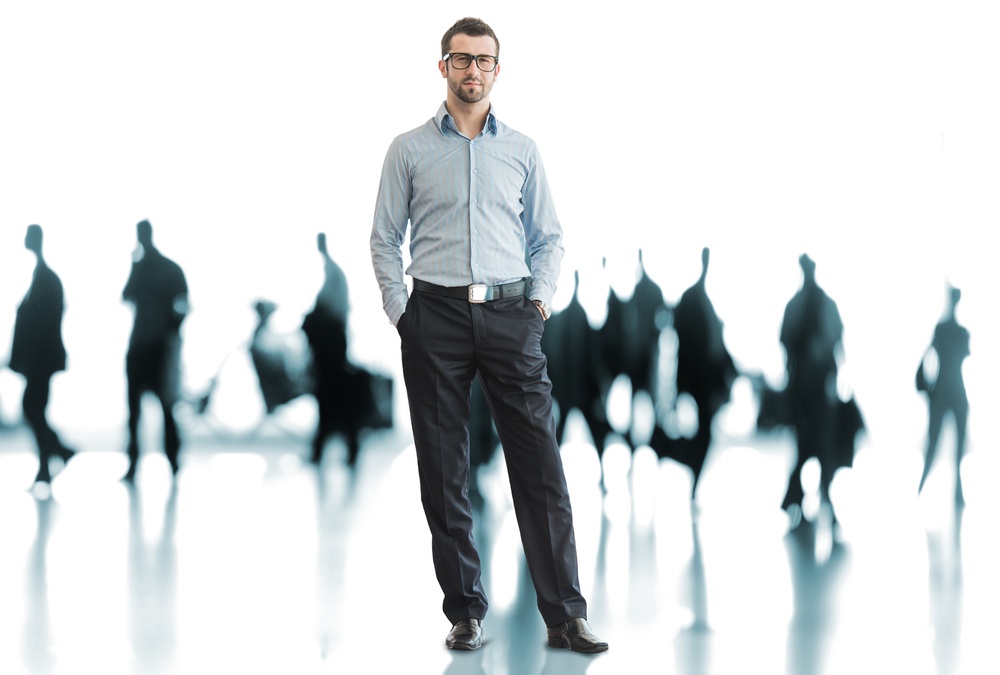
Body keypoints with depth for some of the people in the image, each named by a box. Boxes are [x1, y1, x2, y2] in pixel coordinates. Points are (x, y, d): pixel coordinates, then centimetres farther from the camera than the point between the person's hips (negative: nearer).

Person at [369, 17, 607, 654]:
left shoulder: (522, 150, 12)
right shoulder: (409, 149, 8)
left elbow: (549, 236, 17)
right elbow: (385, 238, 9)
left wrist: (542, 294, 3)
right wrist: (399, 309, 0)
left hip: (510, 314, 1)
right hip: (437, 315, 0)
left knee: (540, 466, -5)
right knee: (444, 475, 2)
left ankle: (566, 614, -2)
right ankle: (465, 612, 11)